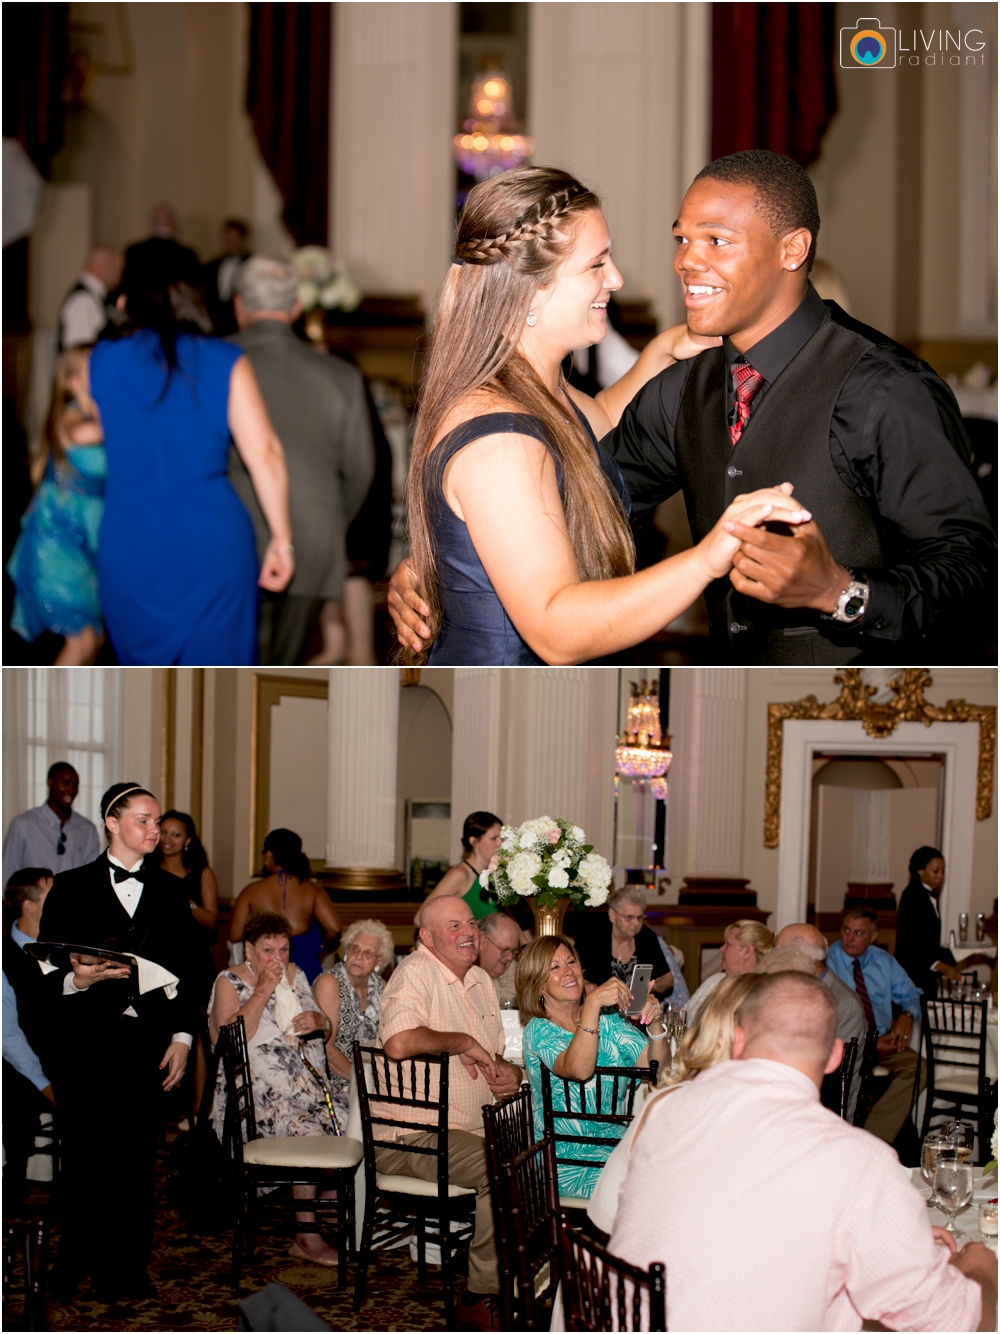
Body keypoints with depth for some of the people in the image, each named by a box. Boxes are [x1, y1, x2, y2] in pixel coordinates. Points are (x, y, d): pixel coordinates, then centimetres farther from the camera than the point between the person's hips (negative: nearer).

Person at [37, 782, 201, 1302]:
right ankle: (76, 1264, 13)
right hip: (86, 1040, -2)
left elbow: (186, 968, 13)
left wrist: (181, 1037, 3)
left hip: (148, 1042, 2)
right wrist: (78, 979, -20)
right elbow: (44, 970, 1)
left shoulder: (169, 891, 13)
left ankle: (128, 1268, 10)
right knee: (84, 1157, -1)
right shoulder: (71, 887, 4)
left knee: (139, 1158, 1)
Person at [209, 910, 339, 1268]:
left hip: (305, 1080, 6)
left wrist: (319, 1021, -1)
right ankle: (307, 1235, -24)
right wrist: (263, 991, -13)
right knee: (306, 1130, -32)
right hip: (255, 1088, -6)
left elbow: (327, 1032, 23)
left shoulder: (295, 976, 20)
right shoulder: (230, 982, 3)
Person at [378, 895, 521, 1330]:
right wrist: (463, 1042, -16)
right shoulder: (415, 974, -11)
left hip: (477, 1127, 9)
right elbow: (399, 1043, -30)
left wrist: (509, 1072, 3)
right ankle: (481, 1299, -15)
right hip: (414, 1137, -8)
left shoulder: (480, 980, 18)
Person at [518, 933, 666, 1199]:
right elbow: (579, 1069, -26)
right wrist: (593, 1003, -34)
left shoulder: (608, 1019, 12)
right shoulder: (538, 1031, -5)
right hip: (572, 1164, -6)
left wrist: (654, 1025, -15)